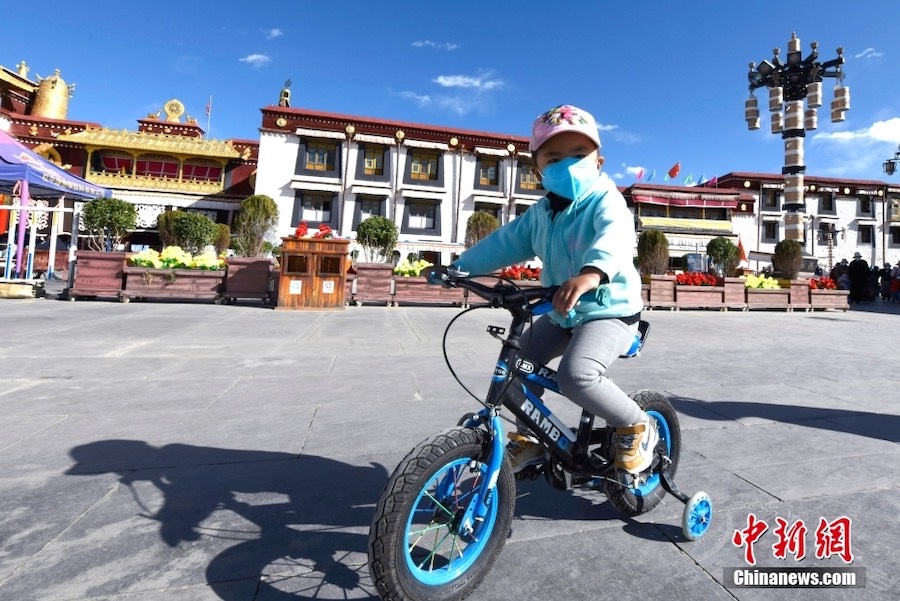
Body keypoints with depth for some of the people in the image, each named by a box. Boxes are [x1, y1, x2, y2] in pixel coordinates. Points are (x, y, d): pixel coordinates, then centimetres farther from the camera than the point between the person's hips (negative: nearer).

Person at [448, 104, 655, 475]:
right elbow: (506, 242, 11)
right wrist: (461, 267, 5)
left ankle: (637, 426, 1)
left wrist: (592, 272, -58)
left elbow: (616, 236, -36)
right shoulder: (540, 212, 7)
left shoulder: (605, 201, -14)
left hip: (609, 311, -7)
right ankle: (529, 439, 22)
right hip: (561, 313, 8)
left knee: (577, 376, -29)